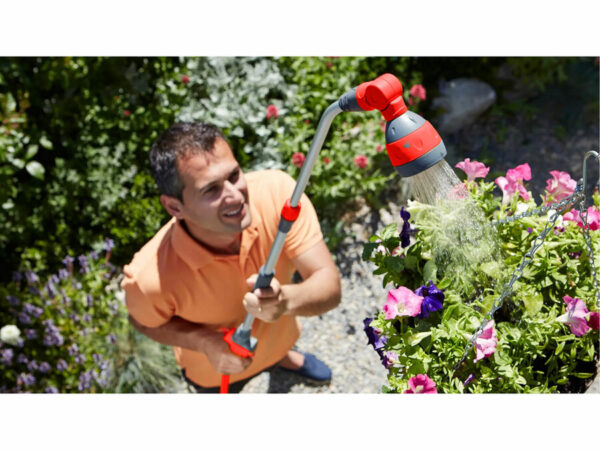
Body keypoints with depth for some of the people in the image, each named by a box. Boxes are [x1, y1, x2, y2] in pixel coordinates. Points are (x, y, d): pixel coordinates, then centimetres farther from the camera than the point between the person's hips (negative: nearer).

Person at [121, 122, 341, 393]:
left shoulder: (277, 190, -39)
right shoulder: (150, 278, -43)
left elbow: (329, 287, -36)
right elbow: (143, 320, -17)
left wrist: (286, 300, -58)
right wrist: (205, 342, -36)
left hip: (277, 330, 2)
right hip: (216, 369, -1)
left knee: (279, 346, 38)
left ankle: (282, 357, 76)